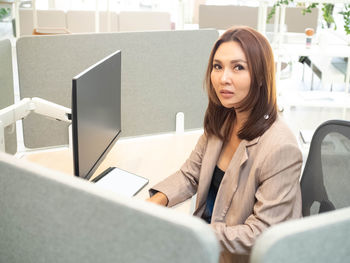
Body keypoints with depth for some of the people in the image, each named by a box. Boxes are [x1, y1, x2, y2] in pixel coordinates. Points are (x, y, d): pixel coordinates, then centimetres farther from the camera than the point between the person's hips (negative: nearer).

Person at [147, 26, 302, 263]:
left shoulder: (279, 148, -27)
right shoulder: (222, 121, -2)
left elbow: (260, 234, -24)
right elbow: (190, 174, 7)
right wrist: (157, 200, -12)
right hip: (206, 225, 7)